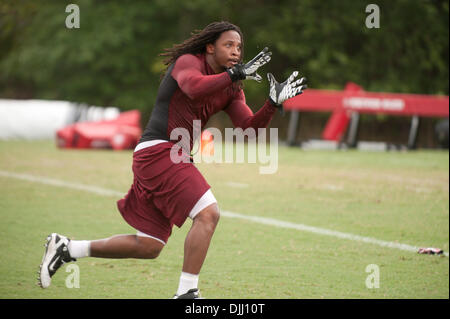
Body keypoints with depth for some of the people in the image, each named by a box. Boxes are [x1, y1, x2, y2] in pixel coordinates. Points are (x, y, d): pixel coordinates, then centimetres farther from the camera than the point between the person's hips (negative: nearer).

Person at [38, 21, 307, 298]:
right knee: (208, 213, -22)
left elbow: (250, 128, 5)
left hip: (176, 158, 9)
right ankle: (187, 292, -19)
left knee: (149, 247, 10)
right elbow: (193, 87, -30)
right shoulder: (188, 61, -6)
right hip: (158, 150, -9)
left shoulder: (231, 90, 15)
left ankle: (66, 248, 22)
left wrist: (273, 103, -9)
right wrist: (235, 73, -29)